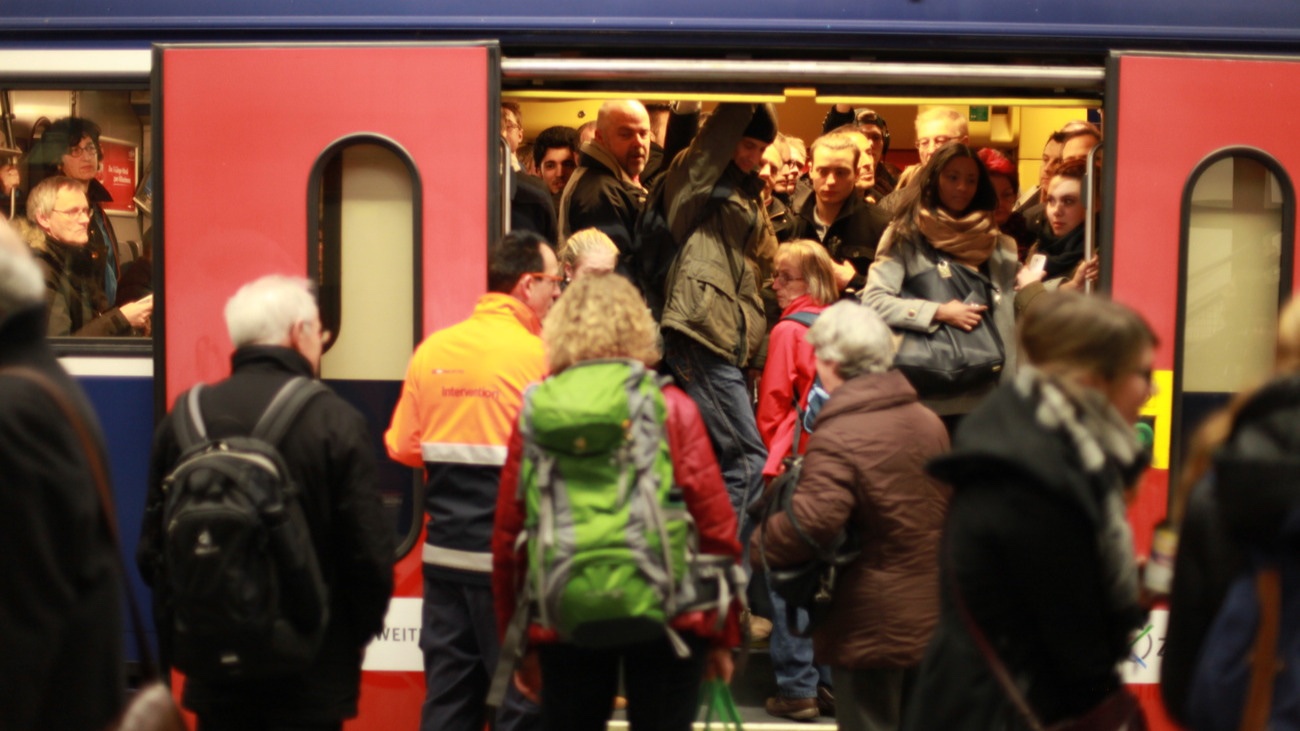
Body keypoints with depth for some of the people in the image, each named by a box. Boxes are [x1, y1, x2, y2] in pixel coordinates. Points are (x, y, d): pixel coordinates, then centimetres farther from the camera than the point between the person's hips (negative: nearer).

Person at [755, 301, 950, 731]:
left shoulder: (837, 438, -21)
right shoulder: (928, 422, 6)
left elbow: (810, 523, -30)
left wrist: (753, 550, -15)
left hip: (870, 626, -7)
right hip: (932, 615, 7)